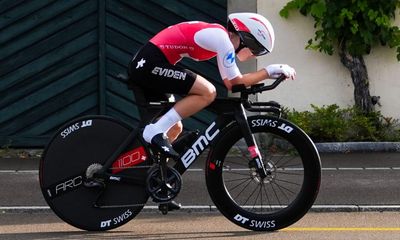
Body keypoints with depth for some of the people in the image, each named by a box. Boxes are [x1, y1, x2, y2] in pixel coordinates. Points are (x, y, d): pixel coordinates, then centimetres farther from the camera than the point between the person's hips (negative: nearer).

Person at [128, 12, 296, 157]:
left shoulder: (220, 36, 17)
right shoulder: (222, 38, -11)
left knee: (174, 127, 16)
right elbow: (236, 82, -10)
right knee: (208, 92, -17)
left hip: (142, 64, 10)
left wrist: (264, 75, 12)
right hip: (151, 63, -10)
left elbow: (229, 82, 20)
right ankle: (155, 131, -16)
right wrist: (269, 71, -3)